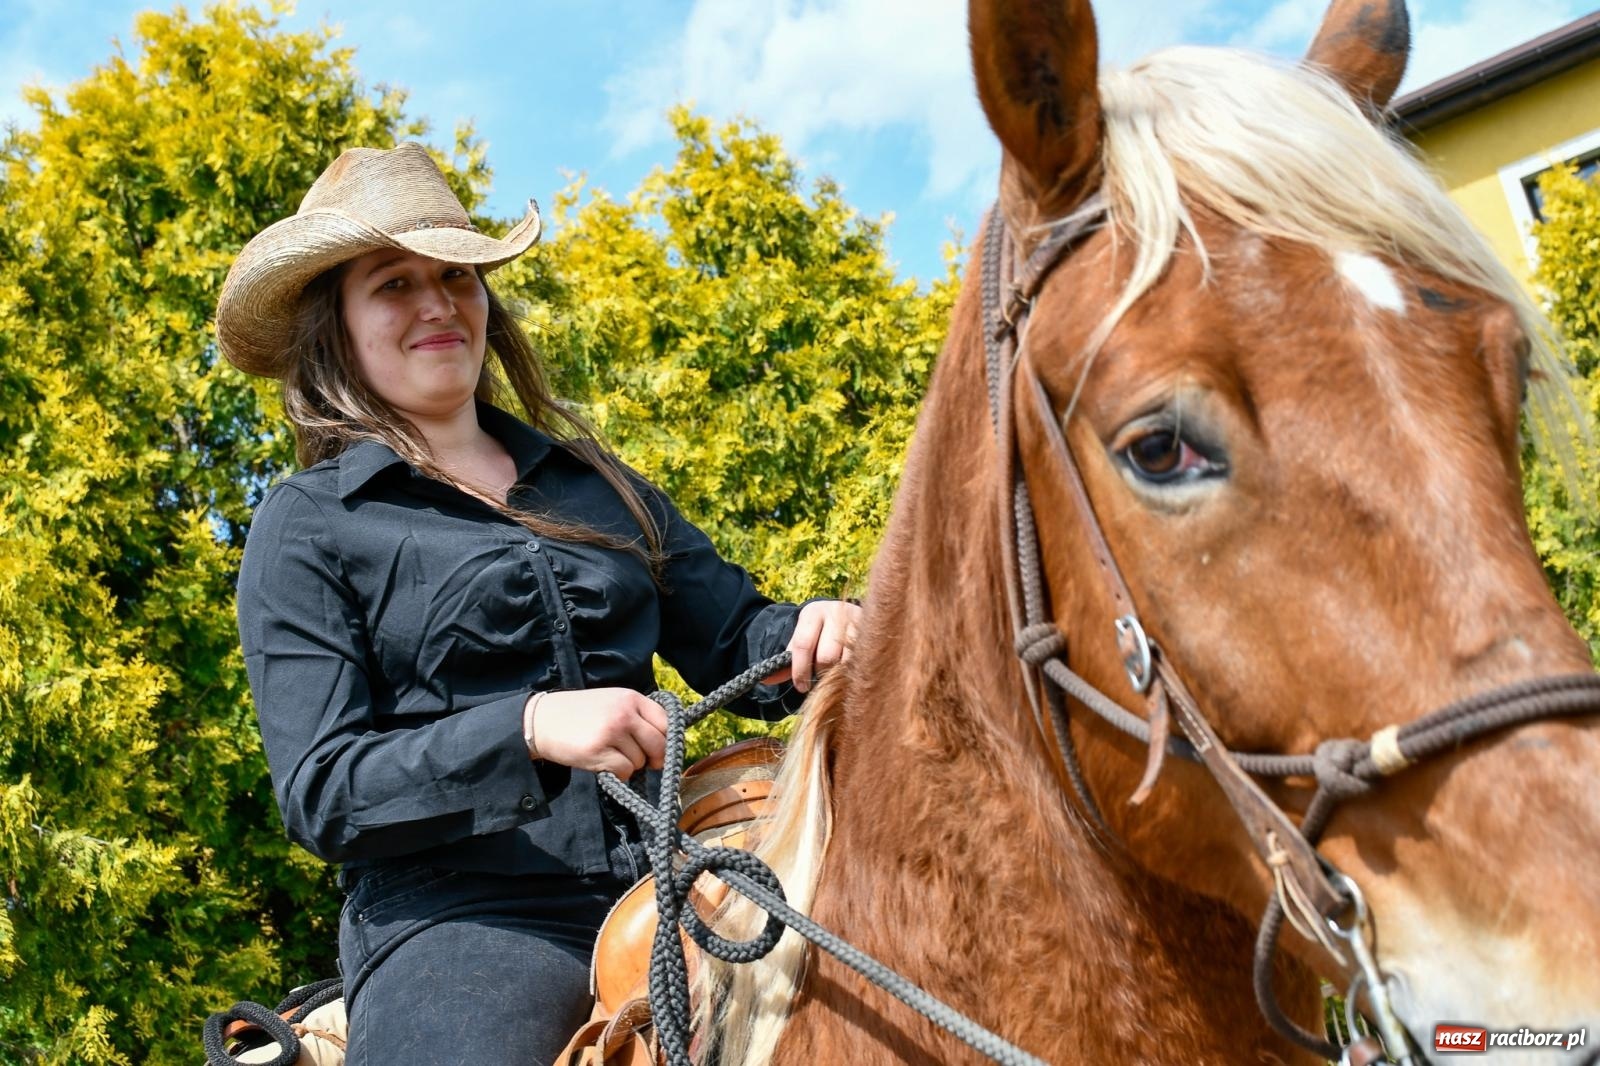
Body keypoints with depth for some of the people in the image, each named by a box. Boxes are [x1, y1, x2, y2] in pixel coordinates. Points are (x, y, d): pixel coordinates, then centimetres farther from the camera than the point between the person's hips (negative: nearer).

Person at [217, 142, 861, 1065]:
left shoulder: (595, 483, 18)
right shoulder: (305, 527, 5)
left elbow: (736, 639, 17)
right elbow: (320, 792, -3)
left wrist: (814, 634, -8)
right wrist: (530, 727, -19)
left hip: (664, 891, 4)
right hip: (461, 924, -4)